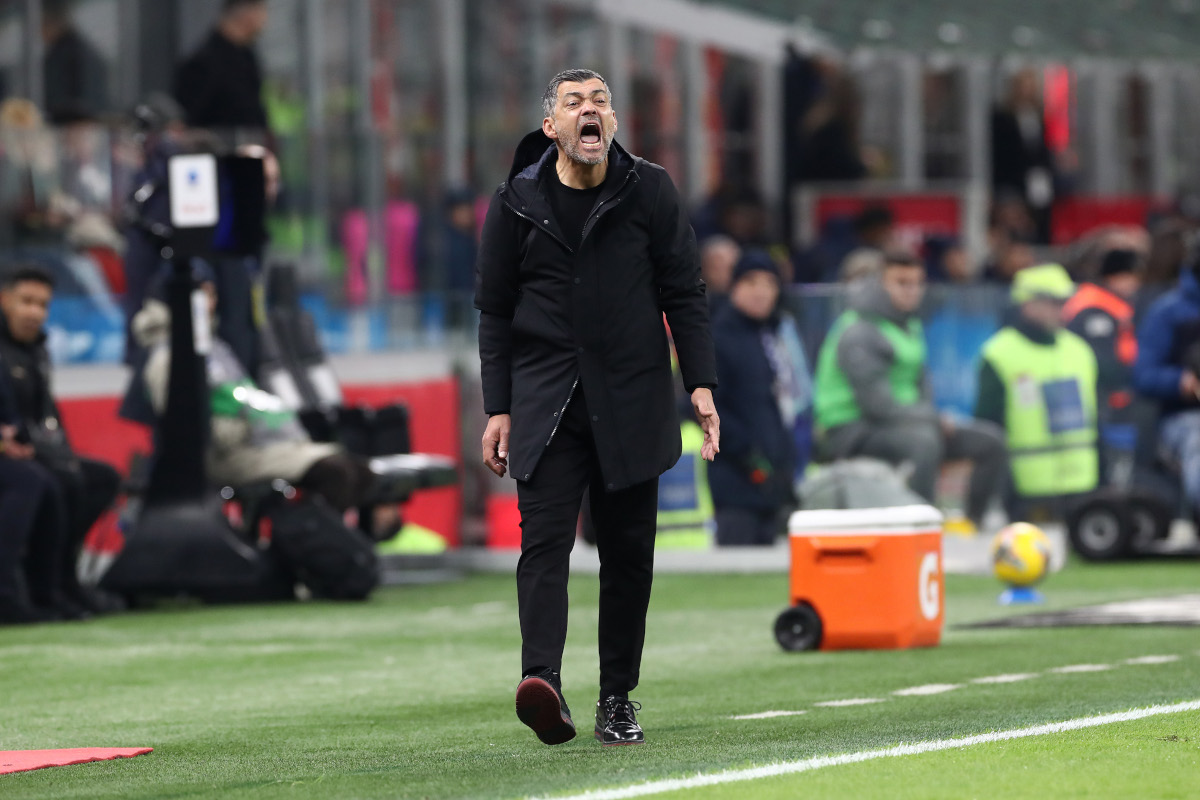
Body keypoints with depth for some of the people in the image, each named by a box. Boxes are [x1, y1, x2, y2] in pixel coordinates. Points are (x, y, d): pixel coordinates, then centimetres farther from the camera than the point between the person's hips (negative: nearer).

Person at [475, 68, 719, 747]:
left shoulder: (650, 192, 3)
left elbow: (685, 294, 5)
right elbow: (496, 311, 9)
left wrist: (701, 384, -4)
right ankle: (543, 684, -28)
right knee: (545, 540, -15)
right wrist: (498, 408, 5)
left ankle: (619, 698, 12)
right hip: (546, 402, -1)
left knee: (629, 551, 3)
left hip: (632, 402, 1)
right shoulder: (517, 204, 4)